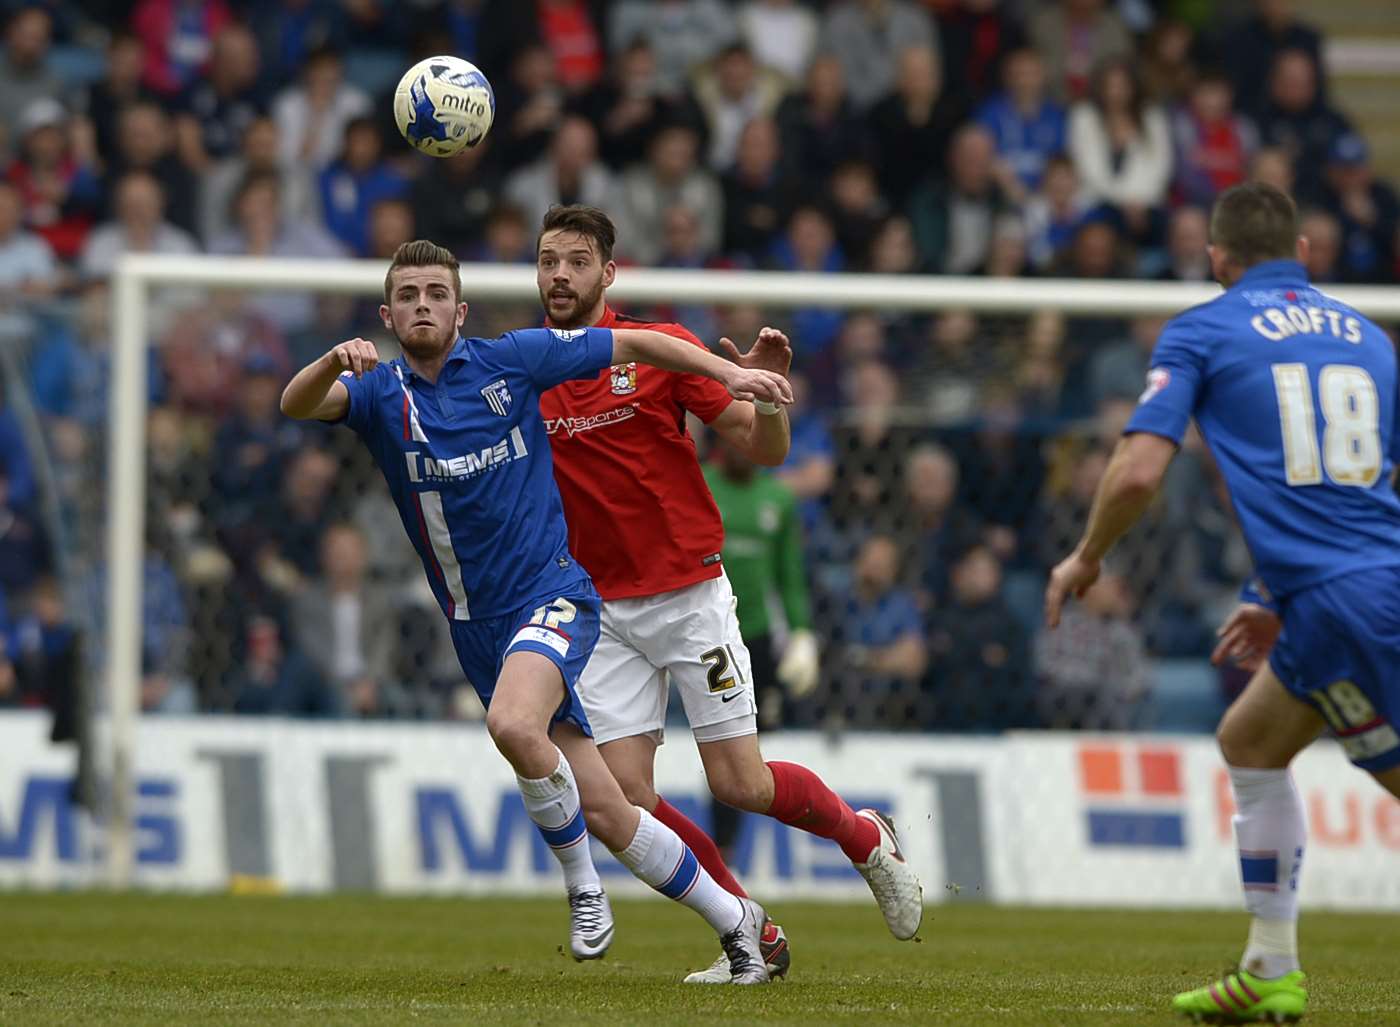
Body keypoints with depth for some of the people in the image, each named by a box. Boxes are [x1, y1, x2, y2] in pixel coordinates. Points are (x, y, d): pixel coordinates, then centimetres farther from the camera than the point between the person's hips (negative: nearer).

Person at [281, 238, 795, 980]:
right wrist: (336, 359, -39)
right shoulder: (380, 393, 2)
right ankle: (731, 919, 21)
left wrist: (731, 372, -1)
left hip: (552, 595, -3)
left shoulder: (510, 360, -2)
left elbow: (632, 344, 8)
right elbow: (297, 404, -18)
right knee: (605, 817, 4)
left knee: (514, 725, -34)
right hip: (477, 630, 4)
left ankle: (582, 885, -13)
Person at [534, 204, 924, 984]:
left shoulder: (661, 348, -5)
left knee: (742, 785, -6)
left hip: (690, 596, -3)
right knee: (624, 798, -8)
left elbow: (765, 452, -2)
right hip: (604, 612, 3)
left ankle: (867, 839, 25)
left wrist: (769, 393, -23)